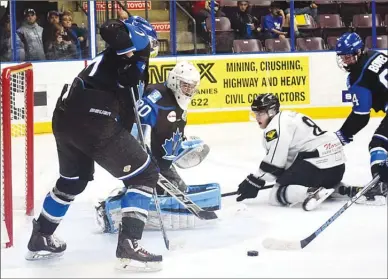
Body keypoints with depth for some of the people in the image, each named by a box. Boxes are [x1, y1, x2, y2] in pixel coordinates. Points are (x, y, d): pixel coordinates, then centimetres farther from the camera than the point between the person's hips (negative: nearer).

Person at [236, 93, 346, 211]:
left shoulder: (276, 126, -8)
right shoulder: (288, 117, 24)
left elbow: (274, 161, -12)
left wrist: (253, 183, -5)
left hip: (317, 163, -10)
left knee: (276, 196, -5)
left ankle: (311, 193, -27)